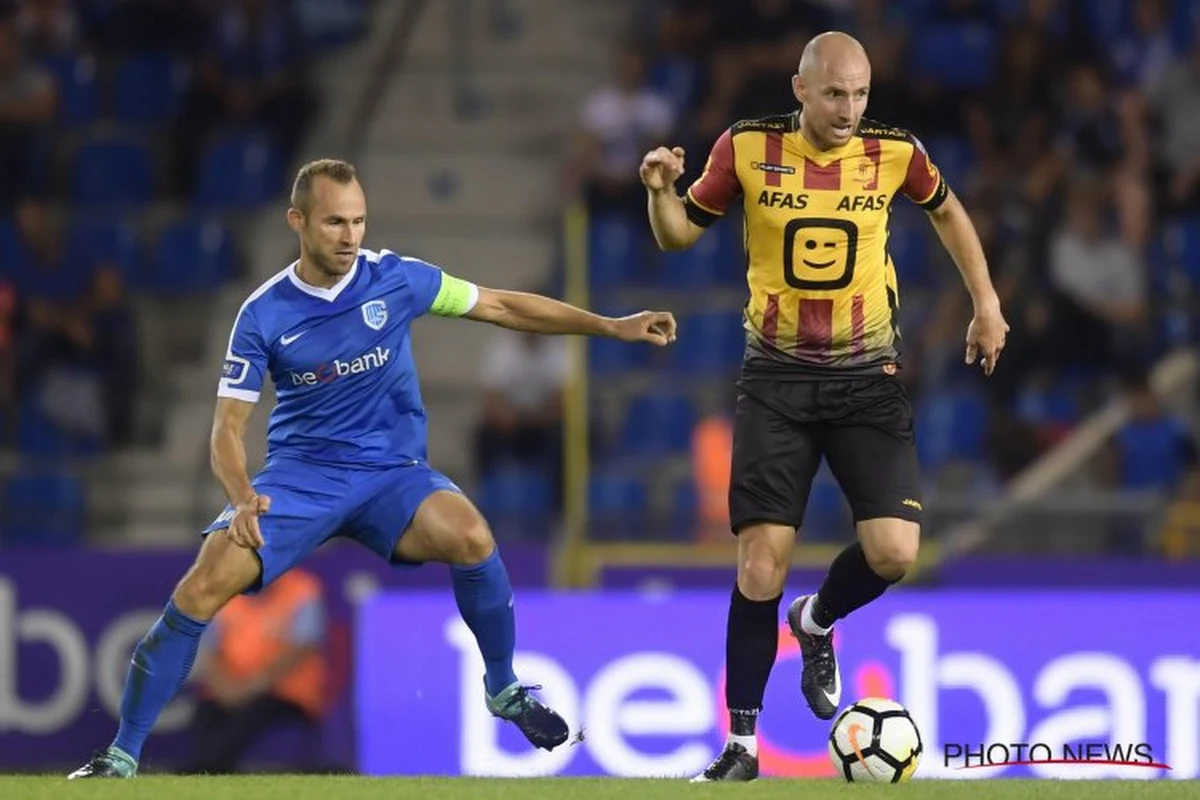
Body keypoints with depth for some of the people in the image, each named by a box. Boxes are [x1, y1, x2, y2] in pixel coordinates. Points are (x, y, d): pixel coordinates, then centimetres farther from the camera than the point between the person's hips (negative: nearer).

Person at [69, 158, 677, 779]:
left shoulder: (396, 279, -4)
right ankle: (122, 755, -14)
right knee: (208, 580, -24)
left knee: (469, 535, -31)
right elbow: (228, 427, -6)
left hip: (392, 471, 1)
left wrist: (612, 327, 5)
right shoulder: (264, 314, -7)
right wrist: (242, 496, -28)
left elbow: (500, 306, 7)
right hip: (300, 473, -1)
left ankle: (503, 689, -5)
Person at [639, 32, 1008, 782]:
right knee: (762, 561, -6)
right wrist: (660, 190, -17)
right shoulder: (749, 149, -8)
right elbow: (680, 235, 4)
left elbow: (949, 212, 16)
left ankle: (816, 621, 24)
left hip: (868, 379, 1)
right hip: (777, 379, -1)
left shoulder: (896, 153, -5)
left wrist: (987, 305, 12)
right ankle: (741, 746, 5)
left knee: (894, 552, -12)